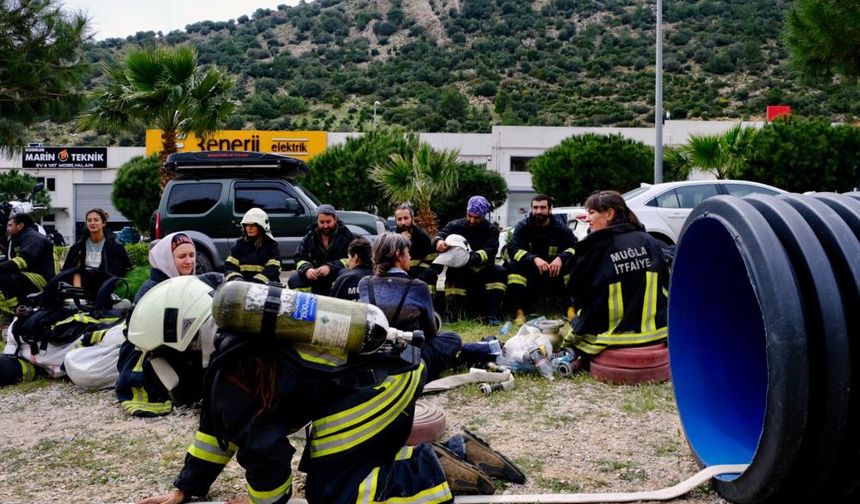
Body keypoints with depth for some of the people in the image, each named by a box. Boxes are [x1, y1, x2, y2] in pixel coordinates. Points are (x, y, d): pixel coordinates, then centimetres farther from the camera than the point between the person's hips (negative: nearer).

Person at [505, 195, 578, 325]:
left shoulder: (560, 226, -4)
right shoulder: (523, 226, -7)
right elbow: (512, 249, -21)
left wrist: (561, 258, -36)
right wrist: (534, 259, -38)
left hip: (555, 273, 1)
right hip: (530, 275, -1)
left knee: (574, 263, -24)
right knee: (514, 265, -29)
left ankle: (572, 307, -24)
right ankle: (519, 311, -33)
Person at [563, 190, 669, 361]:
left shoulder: (595, 247, -12)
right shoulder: (648, 240, 1)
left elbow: (577, 295, -2)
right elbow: (665, 284, 10)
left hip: (613, 335, -4)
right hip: (655, 332, 5)